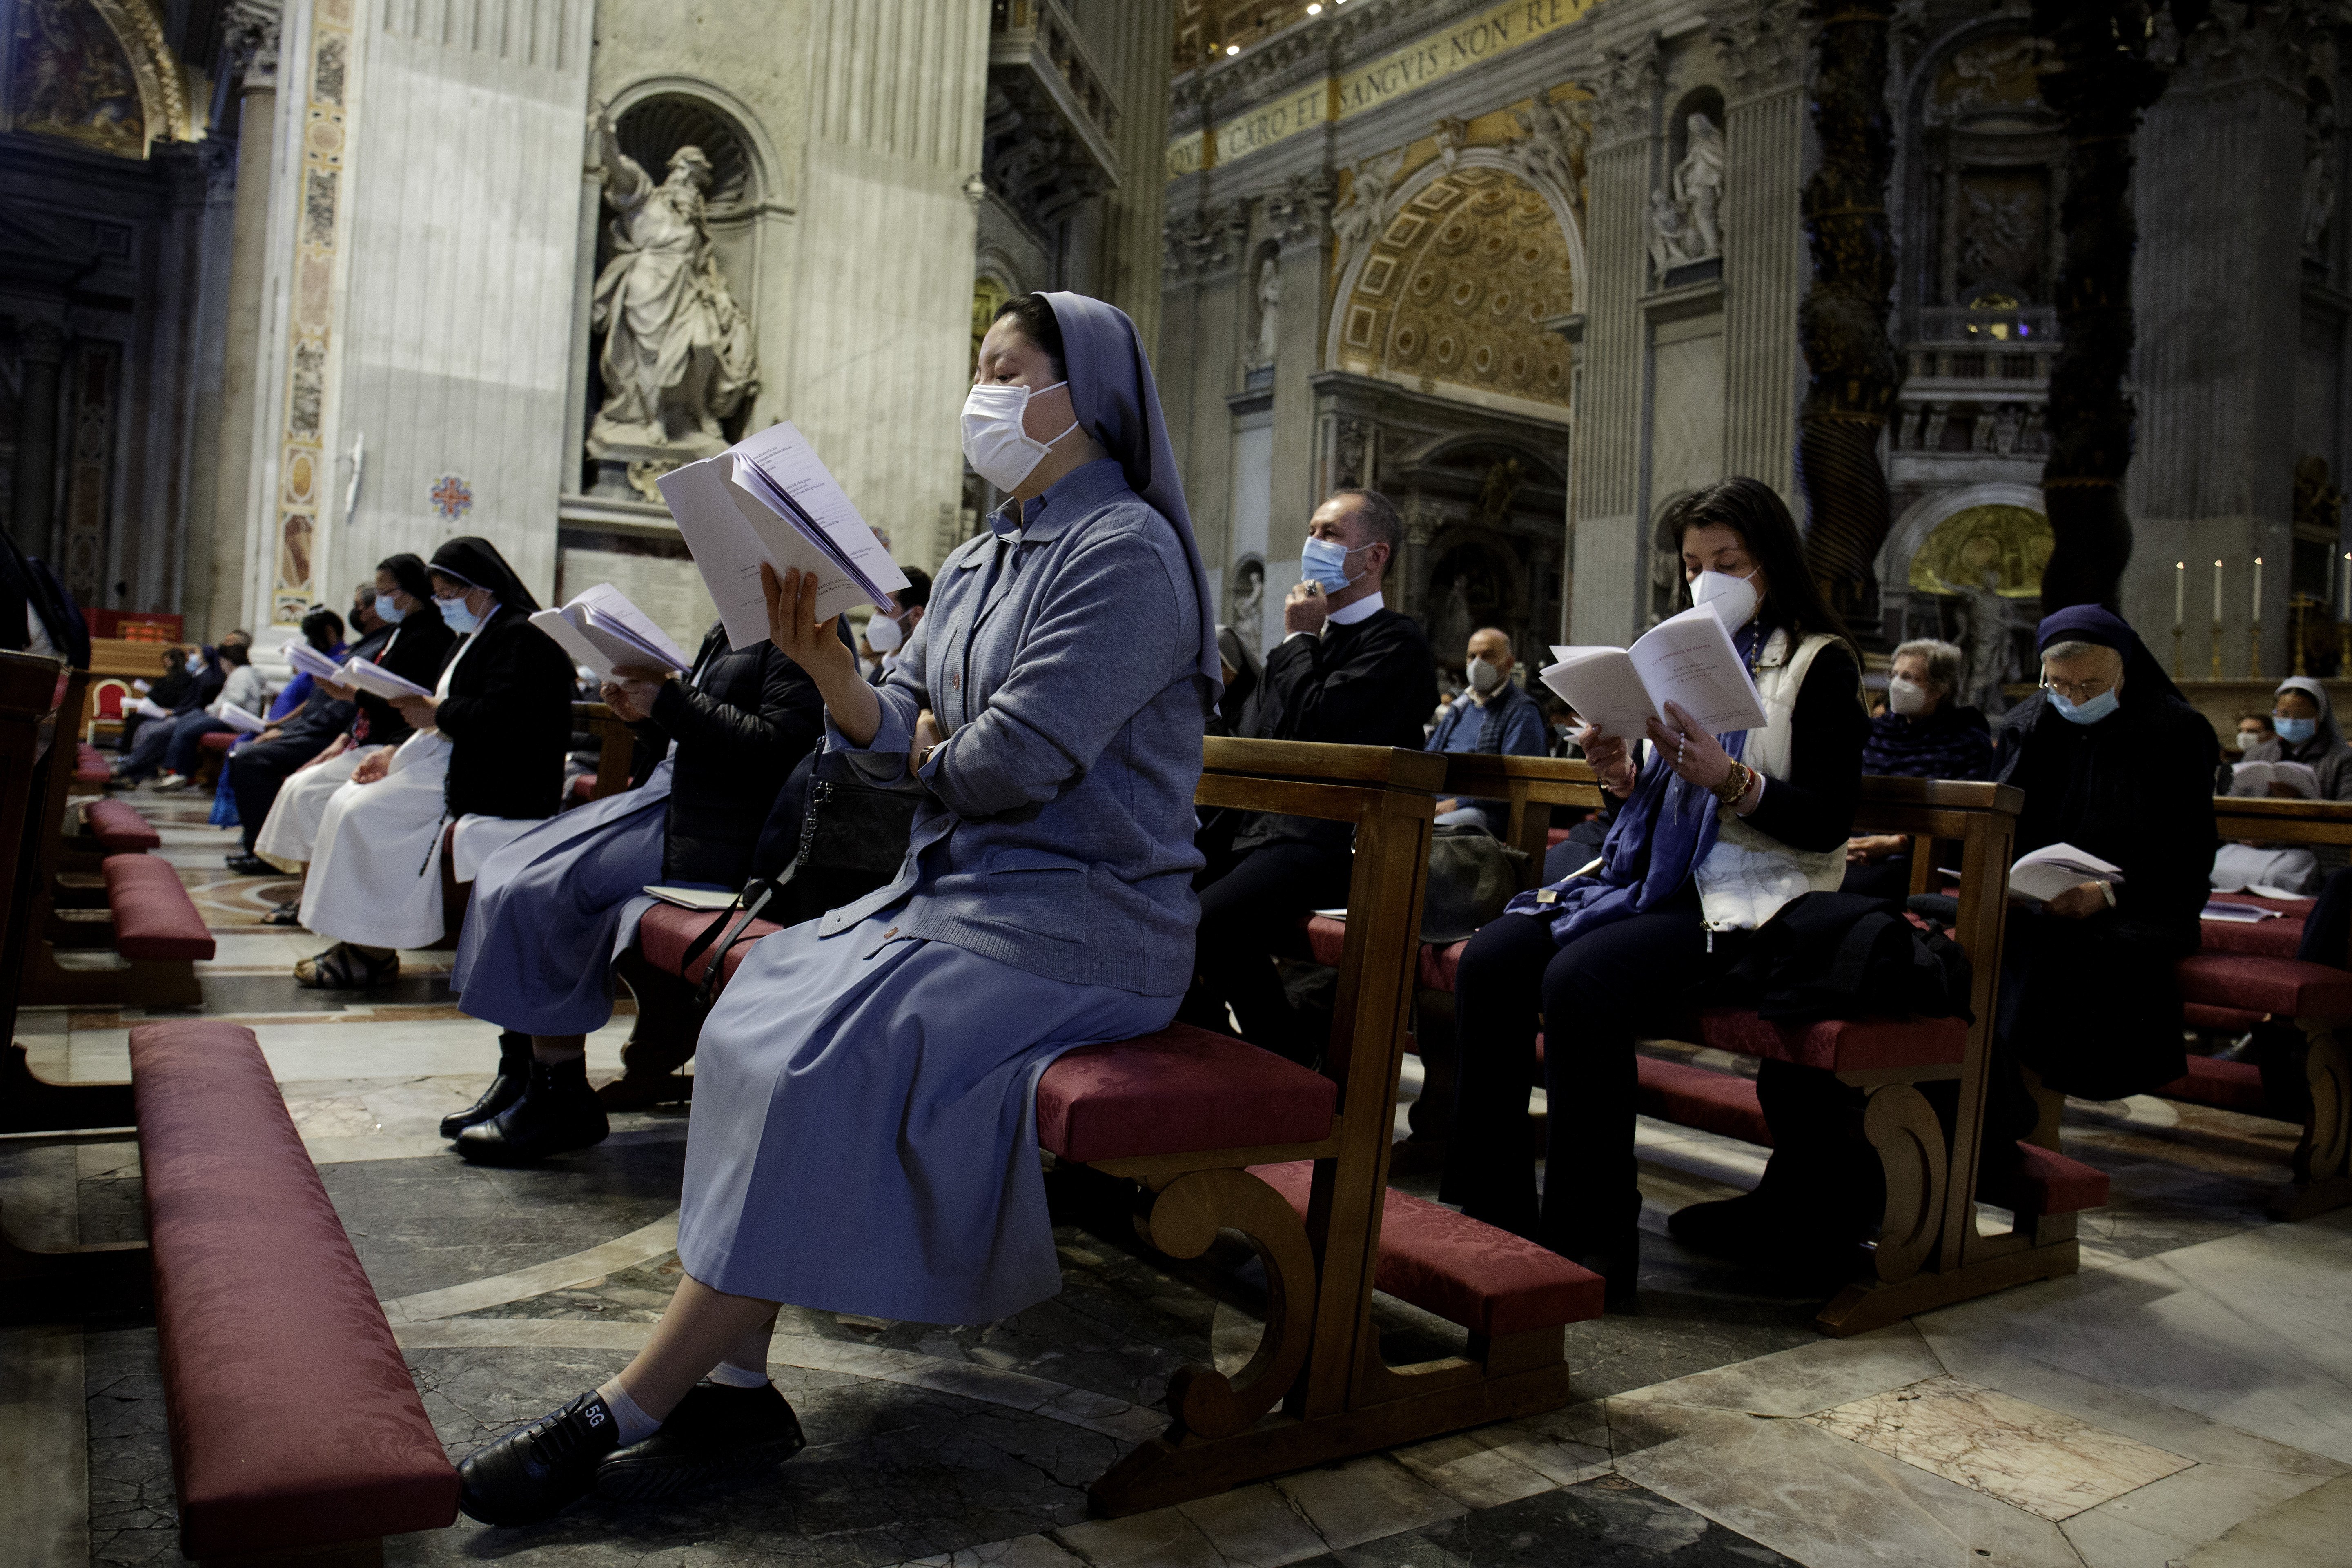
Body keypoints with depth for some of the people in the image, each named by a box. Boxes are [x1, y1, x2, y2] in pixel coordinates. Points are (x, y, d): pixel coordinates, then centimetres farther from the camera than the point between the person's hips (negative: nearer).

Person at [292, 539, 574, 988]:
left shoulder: (520, 636, -12)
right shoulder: (477, 636, 21)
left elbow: (501, 716, -25)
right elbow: (453, 715, 21)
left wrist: (436, 713, -14)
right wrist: (396, 755, 8)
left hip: (496, 780, -11)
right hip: (454, 760, 11)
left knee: (366, 813, -18)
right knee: (348, 803, 1)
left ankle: (375, 953, -8)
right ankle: (360, 943, -1)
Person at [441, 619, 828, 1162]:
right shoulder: (724, 633, 19)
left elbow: (779, 744, -22)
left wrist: (669, 700, -18)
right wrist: (643, 715, 2)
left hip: (710, 837, -10)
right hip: (663, 799, 10)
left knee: (543, 891, -19)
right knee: (506, 876, 2)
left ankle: (560, 1100, -7)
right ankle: (521, 1072, 6)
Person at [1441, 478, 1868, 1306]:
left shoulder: (1819, 662, 2)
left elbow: (1828, 823, -8)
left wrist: (1728, 779, -23)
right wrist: (1624, 774, 2)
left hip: (1746, 899, -7)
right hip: (1651, 878, 7)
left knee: (1580, 983, -32)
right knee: (1490, 961, -18)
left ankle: (1594, 1244, -21)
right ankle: (1491, 1211, -13)